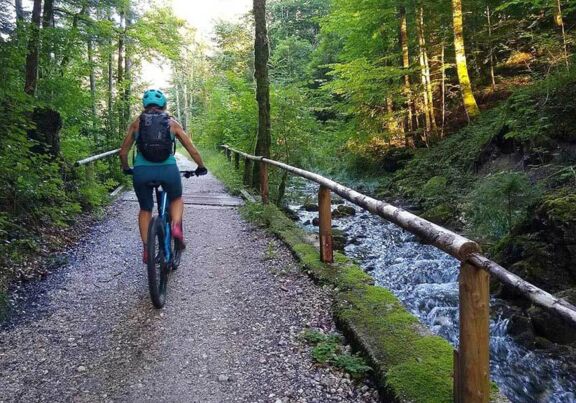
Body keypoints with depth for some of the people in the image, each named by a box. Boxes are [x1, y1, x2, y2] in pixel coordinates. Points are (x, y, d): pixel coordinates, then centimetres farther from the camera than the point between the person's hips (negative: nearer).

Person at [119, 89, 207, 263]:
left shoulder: (136, 123, 16)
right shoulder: (172, 123, 14)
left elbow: (123, 152, 18)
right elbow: (192, 149, 14)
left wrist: (126, 169, 36)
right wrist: (201, 167, 29)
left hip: (141, 171, 1)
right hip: (168, 169, -1)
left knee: (145, 209, 23)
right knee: (176, 199, 28)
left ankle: (147, 249, 17)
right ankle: (176, 226, 1)